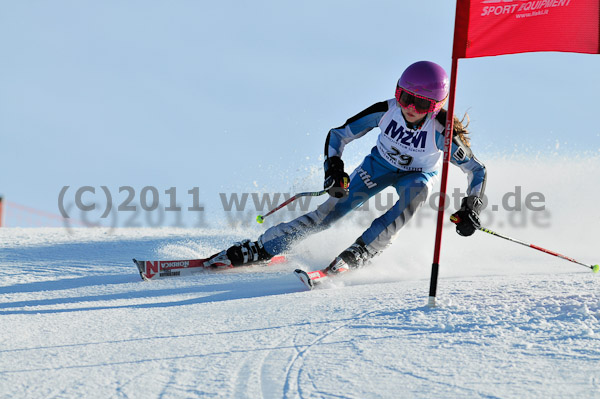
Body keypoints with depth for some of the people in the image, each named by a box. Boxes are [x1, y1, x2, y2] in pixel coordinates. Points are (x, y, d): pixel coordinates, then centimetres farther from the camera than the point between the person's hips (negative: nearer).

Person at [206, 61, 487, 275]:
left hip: (418, 175, -1)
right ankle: (260, 249, -11)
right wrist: (334, 169, -33)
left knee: (417, 190, -36)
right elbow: (338, 135, -17)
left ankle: (357, 255, -39)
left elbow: (477, 170, -19)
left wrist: (471, 208, -30)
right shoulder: (385, 111, -28)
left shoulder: (441, 132, -32)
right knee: (335, 208, -15)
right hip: (380, 165, 1)